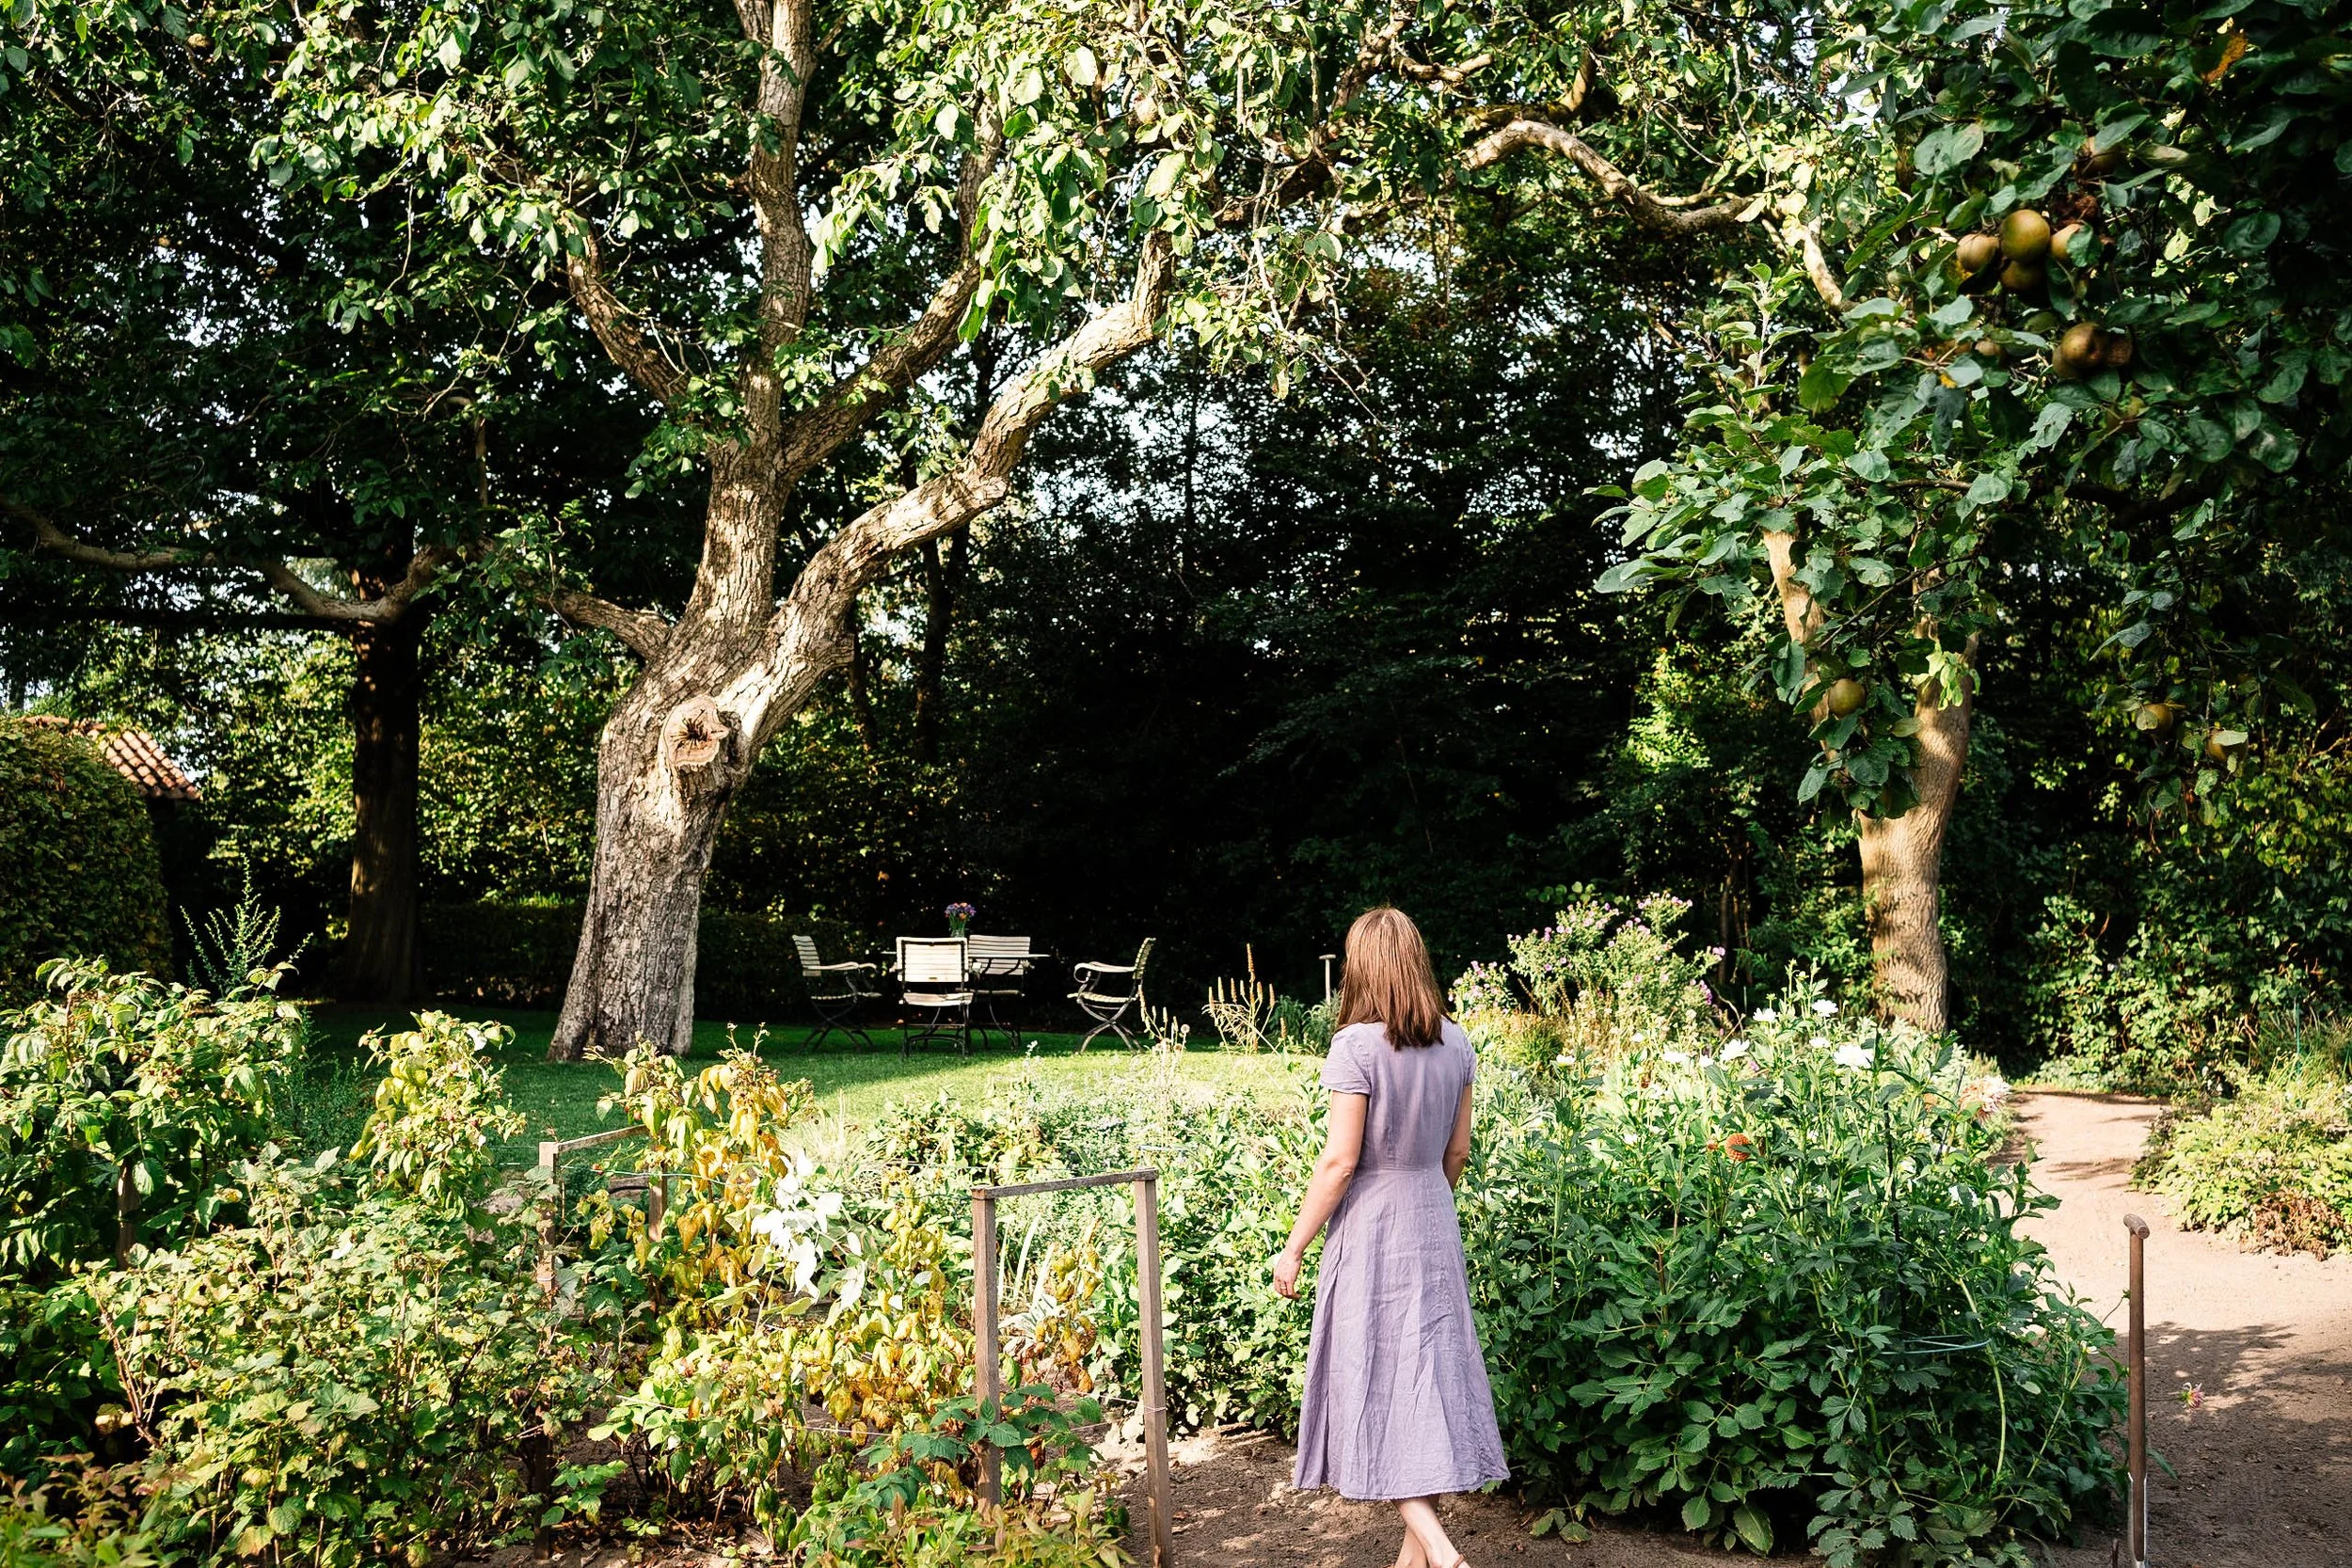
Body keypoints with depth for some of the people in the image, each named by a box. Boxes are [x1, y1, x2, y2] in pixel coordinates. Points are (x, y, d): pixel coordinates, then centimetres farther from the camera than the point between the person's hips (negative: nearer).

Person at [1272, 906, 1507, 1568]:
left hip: (1370, 1228, -6)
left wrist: (1294, 1247, -8)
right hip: (1435, 1225, 6)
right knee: (1426, 1372, 12)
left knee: (1376, 1381, 2)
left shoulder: (1357, 1046, -17)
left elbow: (1340, 1160, -17)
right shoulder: (1455, 1043, 2)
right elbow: (1457, 1151, 10)